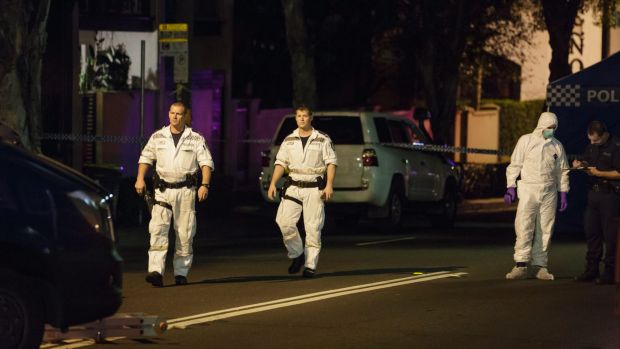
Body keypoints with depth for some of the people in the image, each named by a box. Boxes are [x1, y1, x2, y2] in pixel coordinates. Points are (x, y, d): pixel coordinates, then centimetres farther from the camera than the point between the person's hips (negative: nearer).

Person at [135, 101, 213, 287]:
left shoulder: (196, 139, 4)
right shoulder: (158, 137, 10)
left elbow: (206, 162, 0)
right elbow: (145, 157, 17)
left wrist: (205, 185, -13)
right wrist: (140, 178, 4)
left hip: (186, 190, -1)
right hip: (163, 190, 1)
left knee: (185, 233, 2)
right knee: (158, 229, -15)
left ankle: (181, 272, 13)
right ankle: (156, 271, -23)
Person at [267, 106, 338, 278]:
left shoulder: (323, 140, 3)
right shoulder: (289, 140, 12)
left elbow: (331, 162, 0)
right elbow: (280, 163, 11)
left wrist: (329, 185, -12)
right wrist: (273, 183, -2)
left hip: (314, 188, -2)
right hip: (293, 187, 2)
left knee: (313, 228, -4)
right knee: (284, 221, -15)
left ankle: (310, 265, 2)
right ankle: (297, 254, 5)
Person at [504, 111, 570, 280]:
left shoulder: (557, 146, 10)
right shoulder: (526, 140, 1)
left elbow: (563, 171, 15)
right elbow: (515, 165, 2)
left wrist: (563, 193, 10)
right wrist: (511, 187, -5)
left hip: (549, 192, 3)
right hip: (528, 189, -3)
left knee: (545, 230, 3)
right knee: (524, 227, -12)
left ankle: (540, 266, 9)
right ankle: (521, 266, -13)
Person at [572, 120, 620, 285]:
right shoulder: (592, 146, 12)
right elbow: (584, 159, 25)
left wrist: (598, 173, -17)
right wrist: (579, 163, 3)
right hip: (594, 193, 8)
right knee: (591, 231, 9)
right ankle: (591, 270, 16)